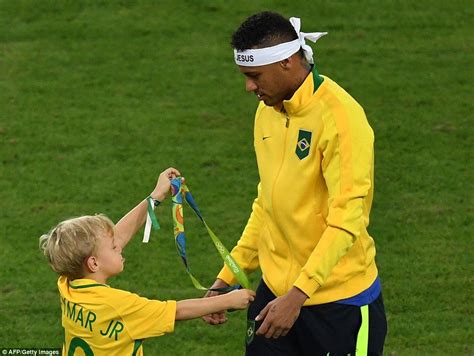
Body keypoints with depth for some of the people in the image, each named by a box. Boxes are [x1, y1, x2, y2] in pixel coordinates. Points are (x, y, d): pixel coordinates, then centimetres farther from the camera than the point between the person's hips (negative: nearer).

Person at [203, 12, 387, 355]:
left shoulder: (340, 117, -17)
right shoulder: (268, 111, 7)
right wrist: (229, 276, 12)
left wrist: (297, 295, -26)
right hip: (275, 289, 7)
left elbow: (346, 221, -21)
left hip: (339, 302, -7)